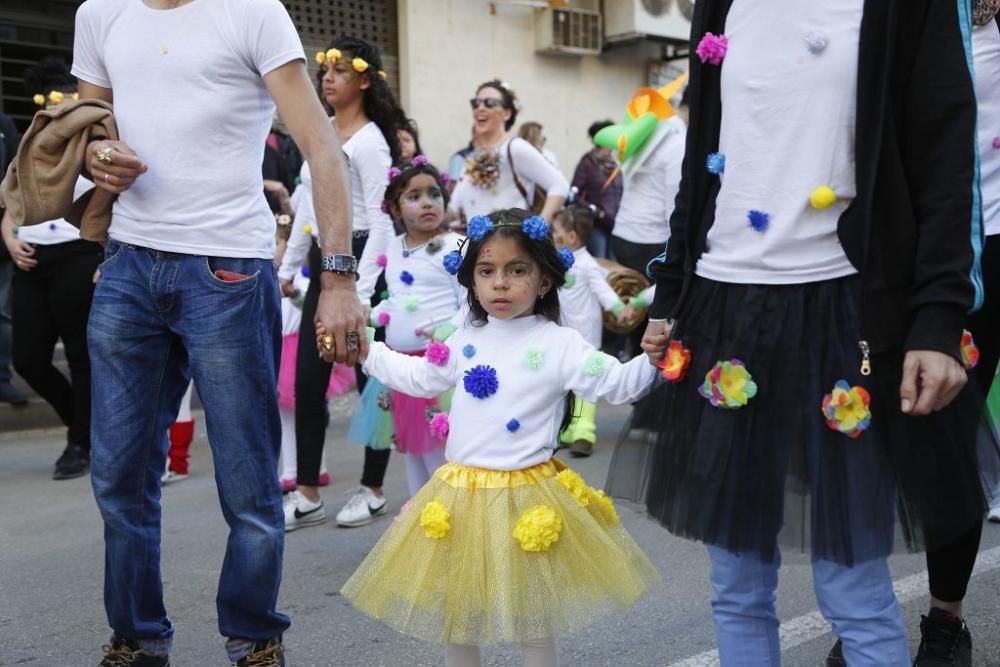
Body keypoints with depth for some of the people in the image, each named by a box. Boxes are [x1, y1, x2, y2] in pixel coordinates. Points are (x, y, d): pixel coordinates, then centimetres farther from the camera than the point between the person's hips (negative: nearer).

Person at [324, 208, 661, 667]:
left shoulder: (559, 344, -9)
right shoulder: (465, 342, 7)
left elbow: (615, 383, -14)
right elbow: (417, 377, 21)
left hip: (527, 501, -5)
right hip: (461, 496, 5)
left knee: (533, 624, 8)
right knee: (454, 614, 16)